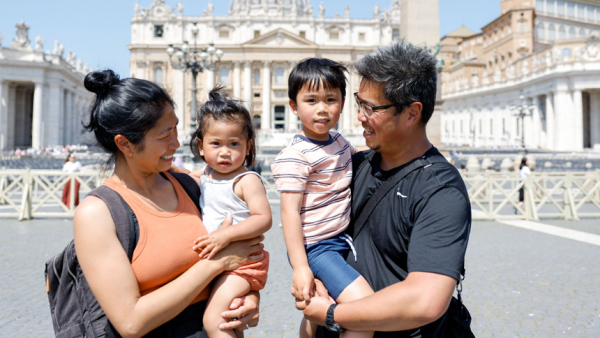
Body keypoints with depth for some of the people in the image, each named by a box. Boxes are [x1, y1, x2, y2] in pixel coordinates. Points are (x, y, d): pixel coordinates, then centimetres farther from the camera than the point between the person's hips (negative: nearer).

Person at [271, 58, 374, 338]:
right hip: (316, 248, -8)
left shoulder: (340, 141, 7)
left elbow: (356, 164, 29)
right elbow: (290, 212, -21)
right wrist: (300, 268, -24)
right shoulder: (295, 156, -18)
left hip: (342, 241, 8)